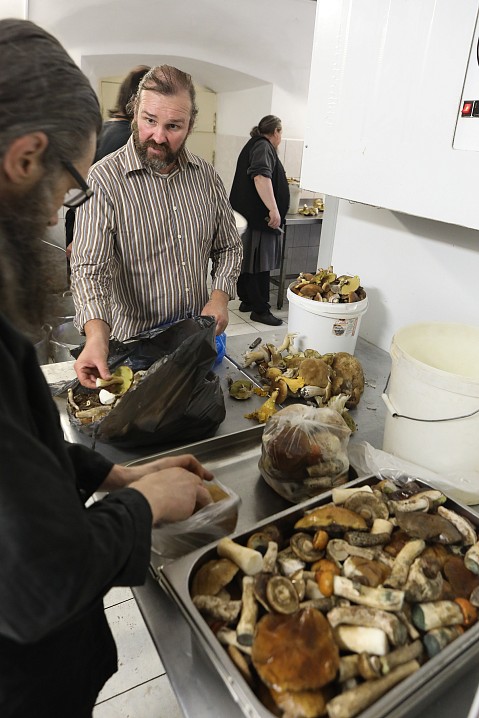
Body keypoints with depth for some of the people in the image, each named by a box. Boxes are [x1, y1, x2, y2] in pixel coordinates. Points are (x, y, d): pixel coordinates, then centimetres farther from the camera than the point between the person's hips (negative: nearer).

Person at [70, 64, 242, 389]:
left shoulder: (206, 175, 1)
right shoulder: (105, 179, -15)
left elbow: (229, 246, 8)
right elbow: (89, 266, -21)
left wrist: (219, 297, -9)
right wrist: (97, 335, -38)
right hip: (133, 341, -4)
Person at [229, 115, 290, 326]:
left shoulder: (254, 145, 21)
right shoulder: (264, 147, -11)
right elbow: (261, 176, -28)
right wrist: (274, 209, -33)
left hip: (249, 217, 10)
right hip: (258, 218, -10)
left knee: (248, 261, 15)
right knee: (260, 265, -6)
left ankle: (247, 300, 25)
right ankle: (260, 309, 0)